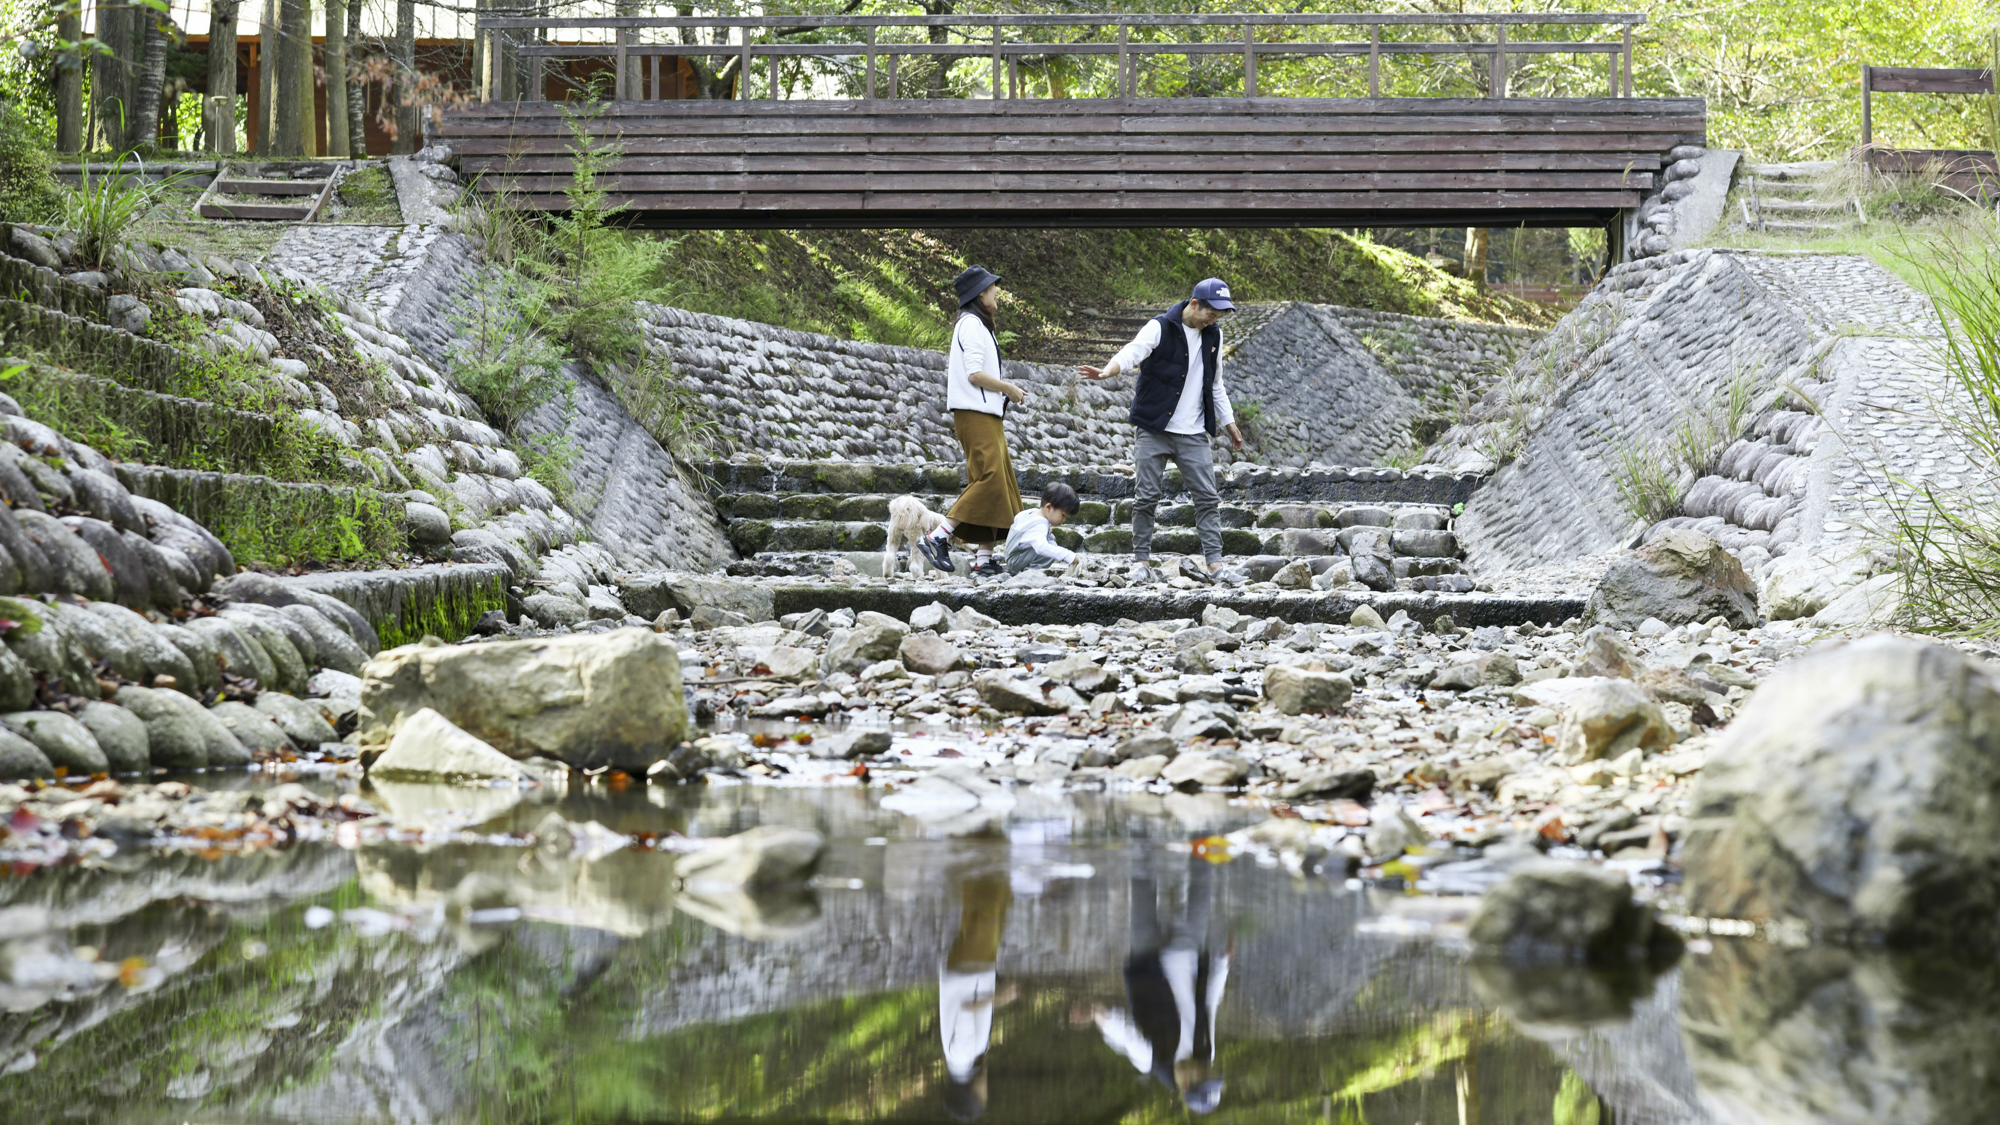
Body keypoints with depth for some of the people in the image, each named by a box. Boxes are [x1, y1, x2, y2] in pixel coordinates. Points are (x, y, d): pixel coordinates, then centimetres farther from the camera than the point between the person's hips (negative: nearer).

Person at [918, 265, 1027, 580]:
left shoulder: (976, 325, 21)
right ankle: (937, 539, -18)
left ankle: (984, 558, 3)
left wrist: (1004, 392, 11)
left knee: (999, 482, 5)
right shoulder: (972, 324, -10)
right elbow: (975, 374, -18)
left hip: (986, 415, 10)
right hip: (975, 413, -10)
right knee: (989, 478, -17)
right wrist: (1009, 389, -9)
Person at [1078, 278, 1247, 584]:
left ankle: (1215, 562, -1)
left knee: (1207, 497, -2)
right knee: (1147, 496, -2)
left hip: (1194, 433, 4)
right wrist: (1107, 371, -45)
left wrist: (1229, 424, 23)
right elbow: (1133, 352, -26)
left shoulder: (1213, 336, 10)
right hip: (1155, 429, -4)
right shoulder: (1160, 328, -8)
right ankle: (1141, 560, 7)